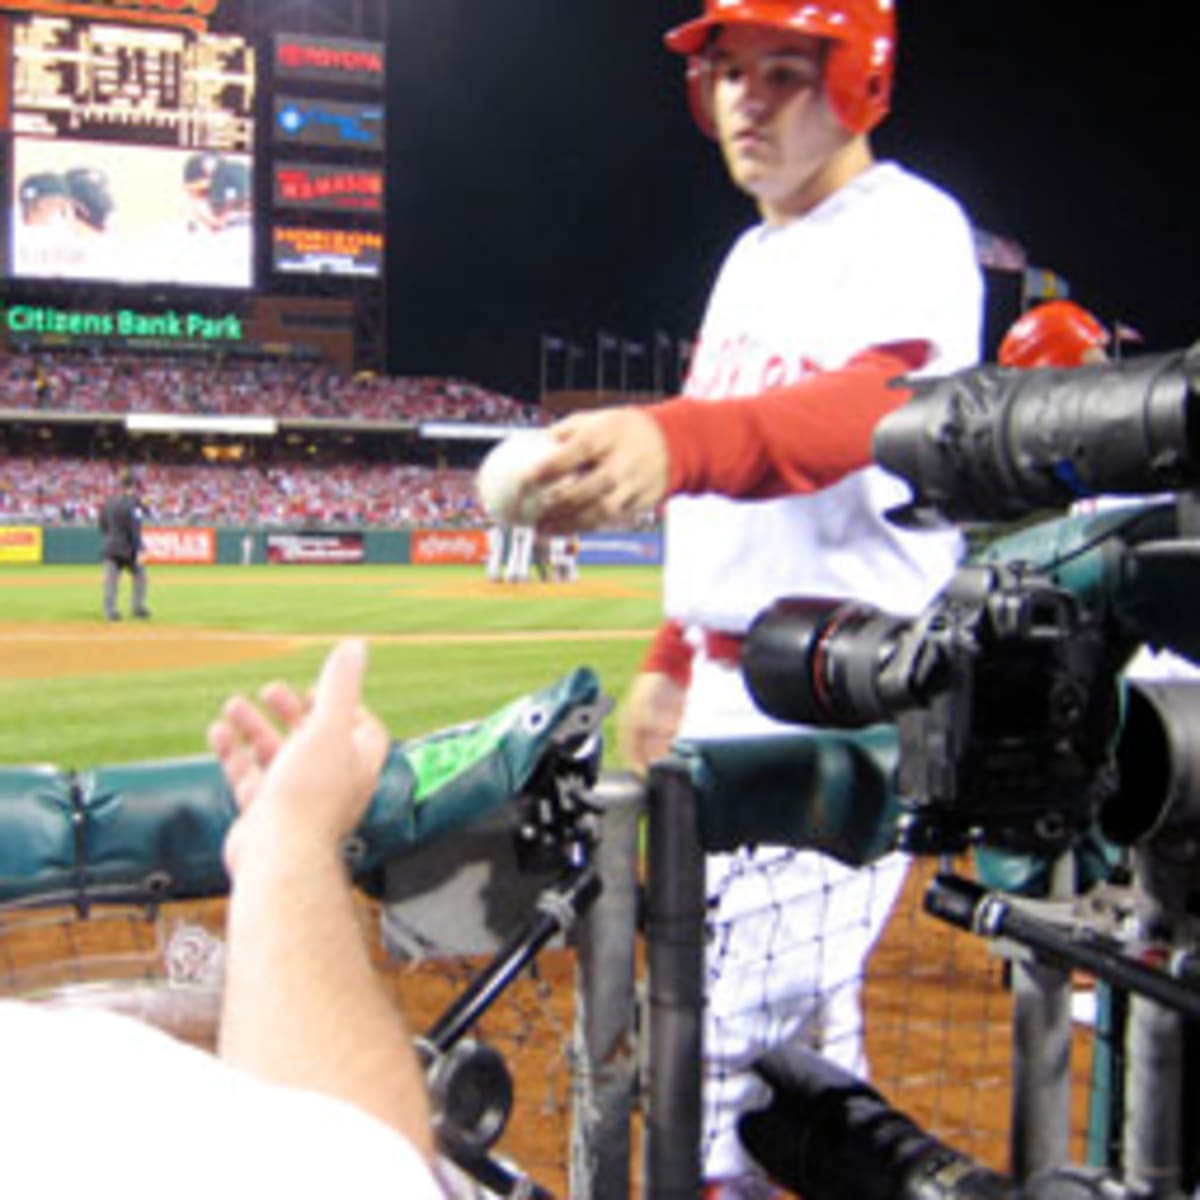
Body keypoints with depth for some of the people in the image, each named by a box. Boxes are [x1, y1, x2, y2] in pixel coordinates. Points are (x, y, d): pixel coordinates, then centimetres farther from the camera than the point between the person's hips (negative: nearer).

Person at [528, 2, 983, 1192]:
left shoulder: (908, 226, -11)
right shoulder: (751, 257, 18)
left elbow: (876, 401, -33)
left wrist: (675, 440, -51)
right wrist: (670, 663, 21)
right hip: (728, 683, 9)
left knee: (729, 1027, -11)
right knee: (802, 1017, 18)